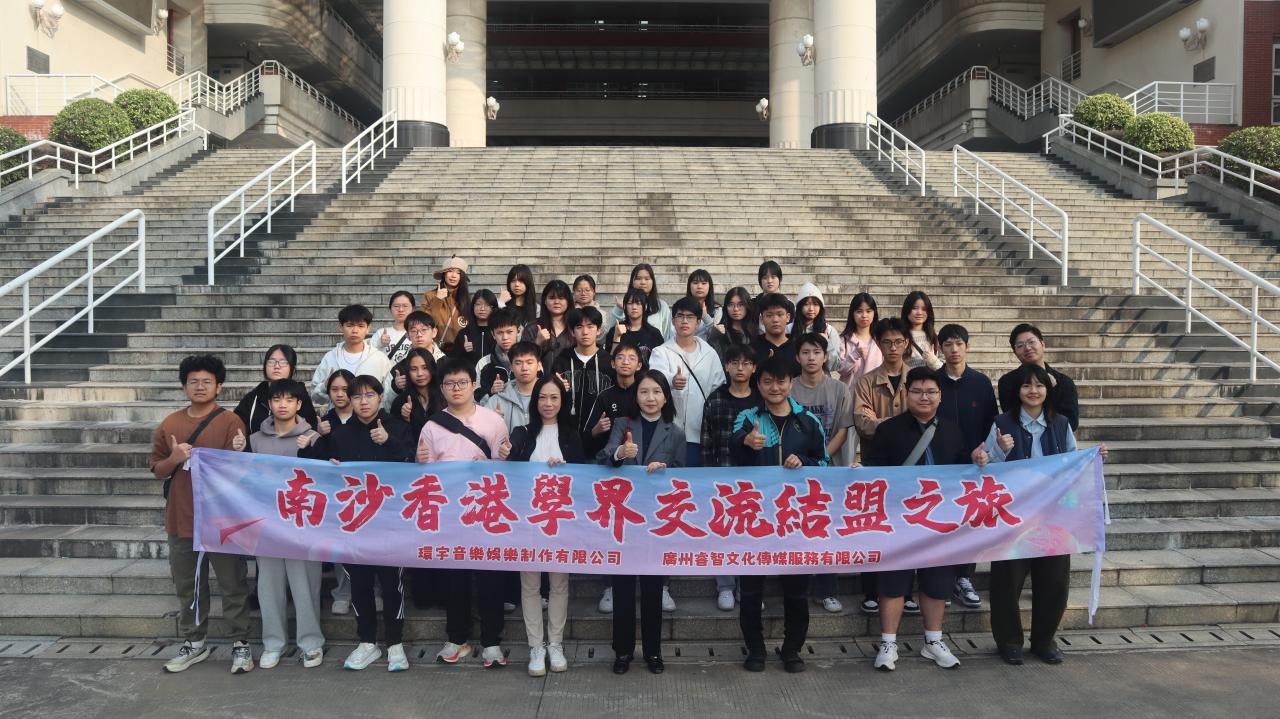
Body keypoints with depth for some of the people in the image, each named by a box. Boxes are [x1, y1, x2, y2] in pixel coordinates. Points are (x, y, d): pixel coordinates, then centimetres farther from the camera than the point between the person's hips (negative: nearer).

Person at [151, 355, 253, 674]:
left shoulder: (231, 423, -5)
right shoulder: (169, 424, 7)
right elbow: (157, 470, 9)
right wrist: (174, 459, -11)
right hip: (181, 520, 4)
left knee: (233, 585, 3)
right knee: (187, 586, 14)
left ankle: (240, 644, 12)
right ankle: (194, 643, 28)